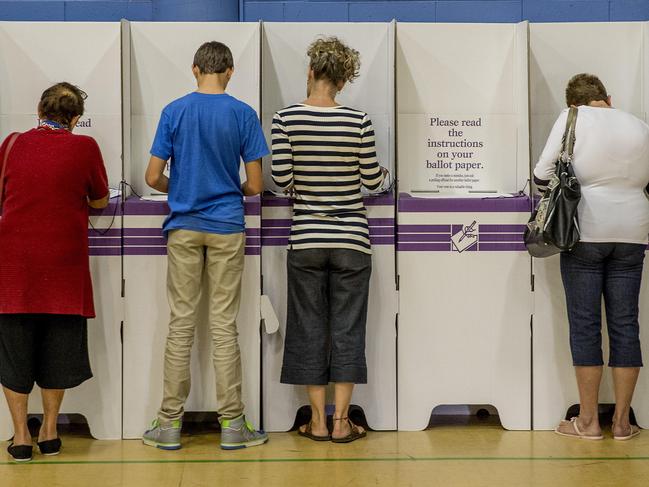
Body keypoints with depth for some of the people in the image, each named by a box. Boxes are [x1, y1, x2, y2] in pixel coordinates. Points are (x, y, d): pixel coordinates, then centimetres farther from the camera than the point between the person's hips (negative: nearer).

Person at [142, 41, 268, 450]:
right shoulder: (243, 114, -3)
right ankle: (232, 424, 7)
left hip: (184, 226, 1)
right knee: (224, 325, 3)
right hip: (226, 227, -1)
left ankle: (171, 423, 9)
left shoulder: (175, 111, -1)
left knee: (181, 324, 5)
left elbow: (154, 177, -2)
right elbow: (255, 185, -4)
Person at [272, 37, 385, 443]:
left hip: (306, 238, 1)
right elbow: (373, 180, -2)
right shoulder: (358, 121, -8)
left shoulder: (286, 119, -7)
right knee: (347, 329, 7)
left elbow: (282, 179, -8)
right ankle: (341, 422, 10)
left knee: (310, 328, 9)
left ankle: (318, 421, 14)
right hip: (351, 239, 0)